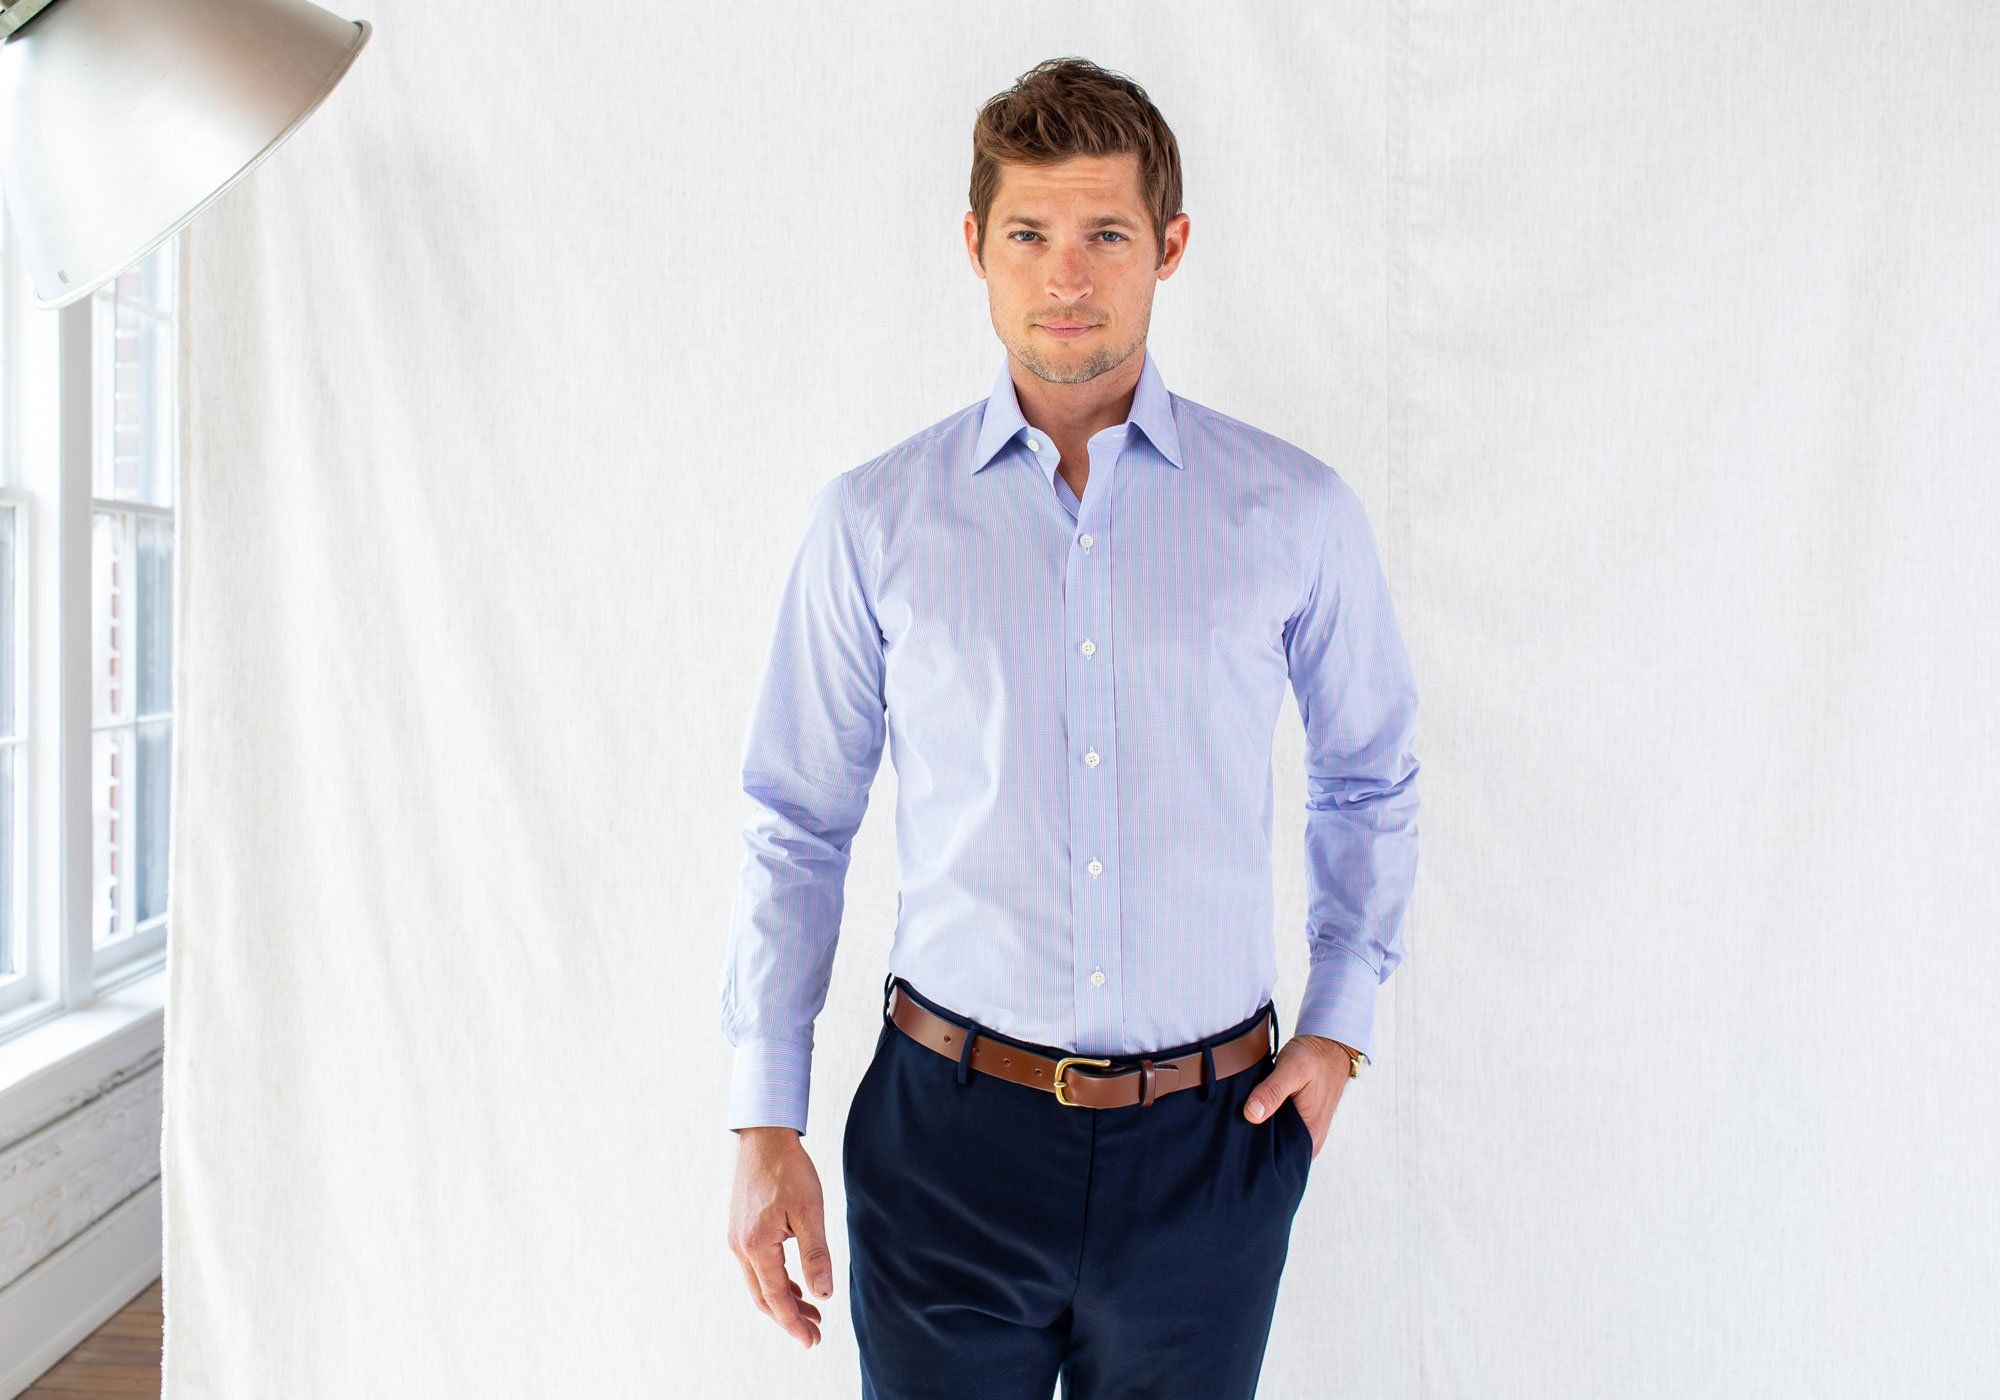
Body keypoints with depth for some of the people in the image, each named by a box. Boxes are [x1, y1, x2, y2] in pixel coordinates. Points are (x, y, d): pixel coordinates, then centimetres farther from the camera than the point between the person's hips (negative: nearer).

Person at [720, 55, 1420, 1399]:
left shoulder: (1298, 514, -3)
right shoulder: (873, 522, -3)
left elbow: (1371, 782, 12)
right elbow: (797, 830, 2)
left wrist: (1340, 1026, 6)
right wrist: (764, 1123, 0)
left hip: (1211, 1137, 1)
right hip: (949, 1135, 0)